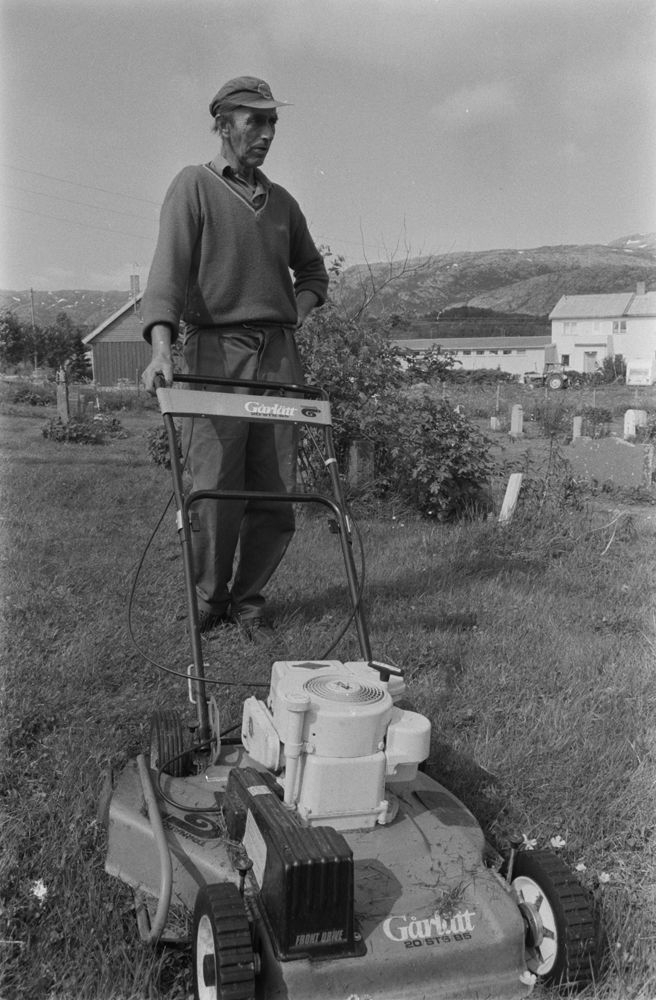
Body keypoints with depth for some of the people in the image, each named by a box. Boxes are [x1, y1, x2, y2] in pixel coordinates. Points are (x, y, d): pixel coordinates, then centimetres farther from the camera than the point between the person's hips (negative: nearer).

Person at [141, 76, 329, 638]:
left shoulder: (281, 201, 20)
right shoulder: (194, 186, 5)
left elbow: (311, 269, 33)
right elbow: (169, 267, -9)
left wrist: (301, 308, 11)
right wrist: (162, 346, -25)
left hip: (279, 351, 5)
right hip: (216, 347, -4)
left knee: (277, 492, 1)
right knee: (216, 490, -6)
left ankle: (249, 599, 16)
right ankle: (208, 603, 13)